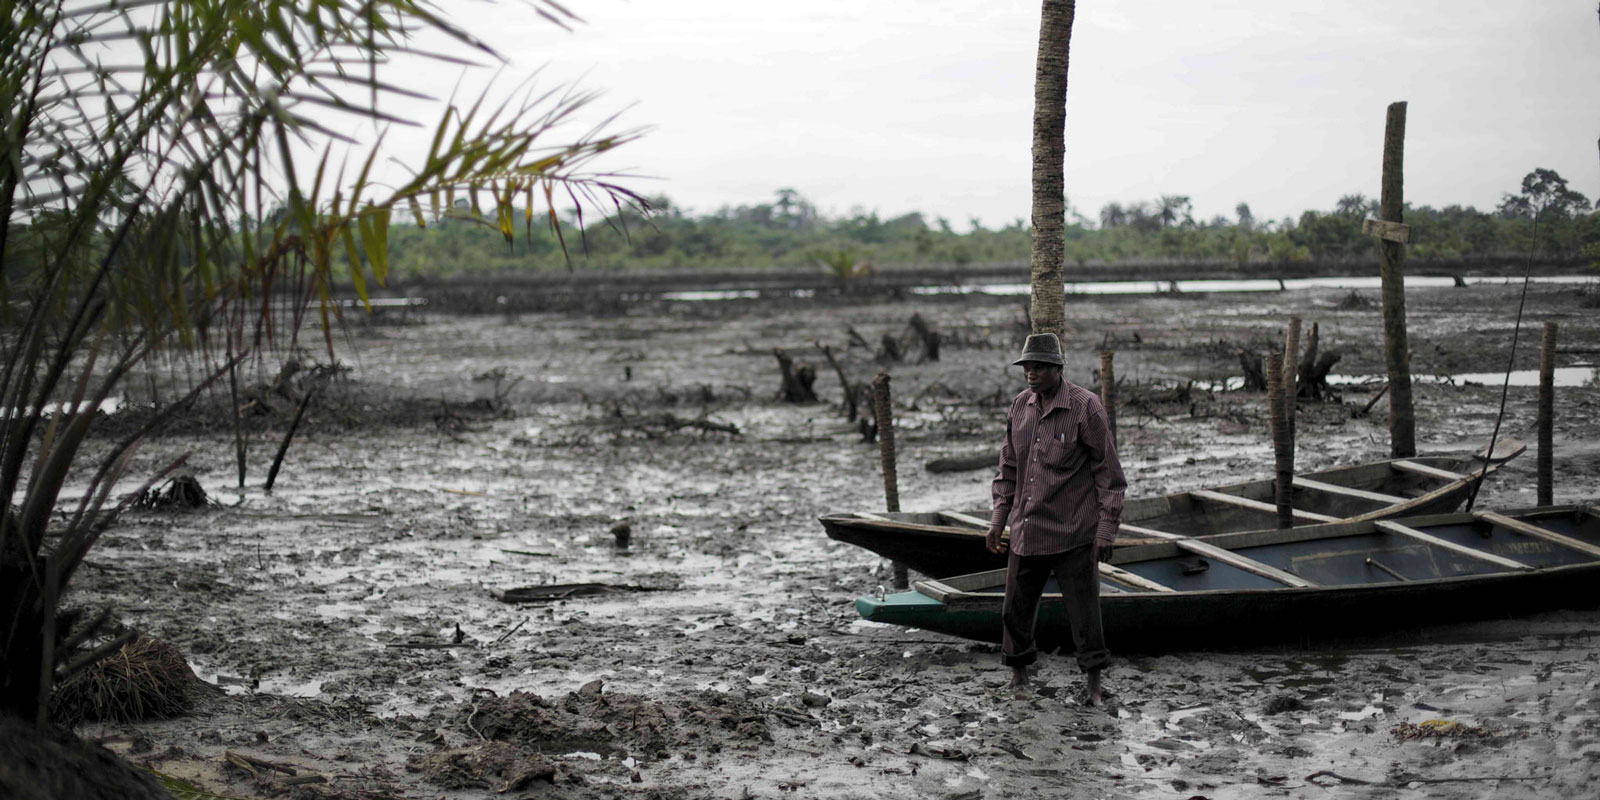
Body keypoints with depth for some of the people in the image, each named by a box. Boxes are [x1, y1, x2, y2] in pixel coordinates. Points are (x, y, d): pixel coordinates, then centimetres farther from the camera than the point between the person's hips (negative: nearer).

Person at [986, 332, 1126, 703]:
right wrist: (998, 518, 11)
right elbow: (1009, 466, 16)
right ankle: (1019, 673, 28)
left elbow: (1109, 472, -8)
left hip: (1074, 534, -5)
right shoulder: (1020, 405, 7)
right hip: (1027, 531, 5)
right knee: (1016, 607, 11)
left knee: (1084, 610, 0)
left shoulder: (1085, 407, -10)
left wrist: (1106, 531, -11)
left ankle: (1094, 684, 11)